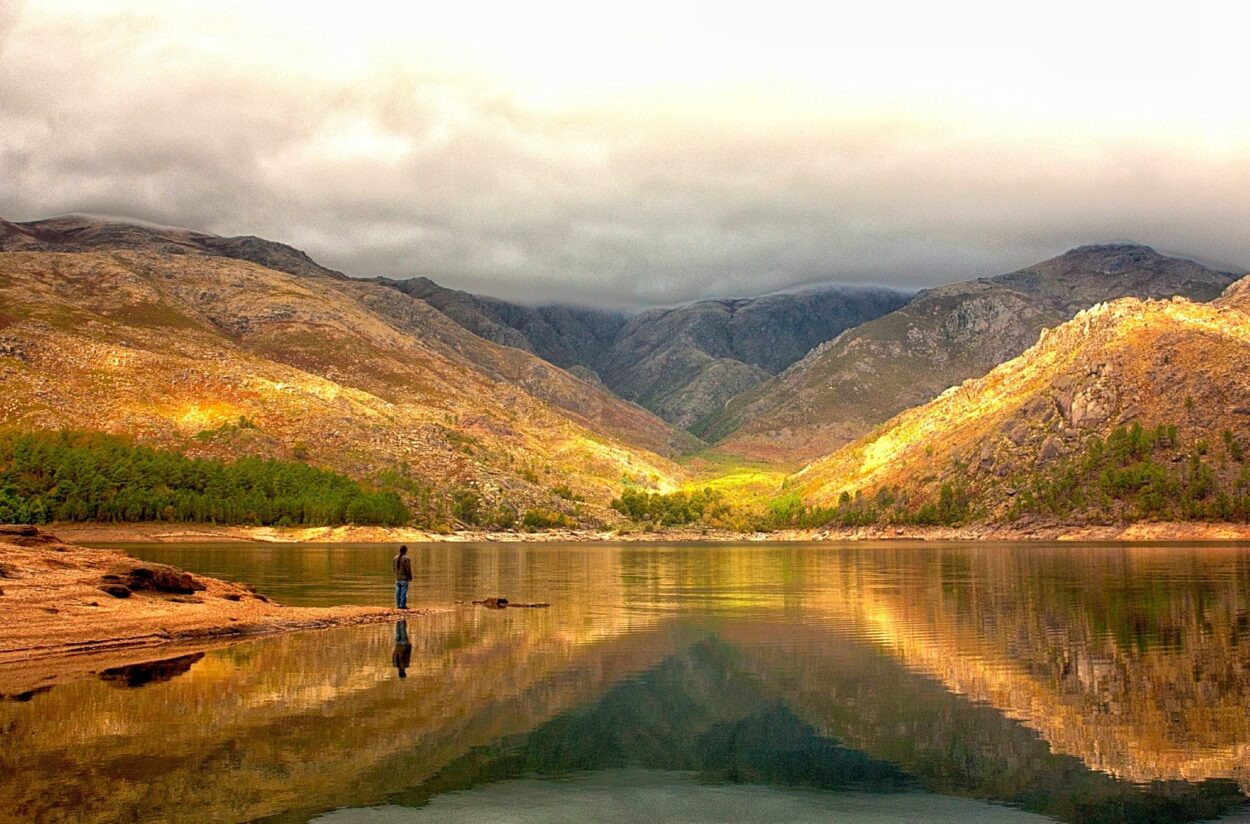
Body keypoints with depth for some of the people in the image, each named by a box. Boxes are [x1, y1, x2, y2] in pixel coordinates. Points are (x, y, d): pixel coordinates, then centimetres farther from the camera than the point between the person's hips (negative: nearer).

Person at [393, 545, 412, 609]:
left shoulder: (395, 558, 5)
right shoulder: (407, 558, -13)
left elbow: (393, 567, 12)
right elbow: (408, 569, -12)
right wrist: (410, 577, 1)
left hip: (397, 578, 6)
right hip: (404, 578, -6)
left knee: (398, 592, 9)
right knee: (404, 592, -3)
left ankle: (398, 605, 11)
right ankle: (403, 605, -4)